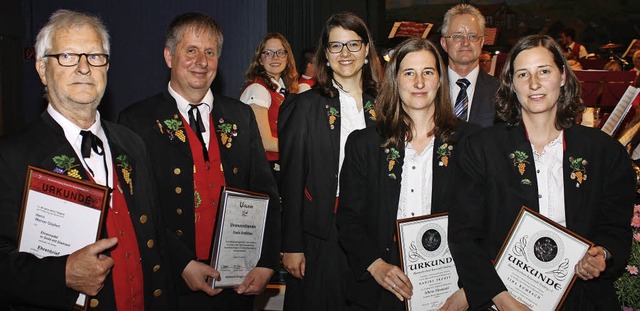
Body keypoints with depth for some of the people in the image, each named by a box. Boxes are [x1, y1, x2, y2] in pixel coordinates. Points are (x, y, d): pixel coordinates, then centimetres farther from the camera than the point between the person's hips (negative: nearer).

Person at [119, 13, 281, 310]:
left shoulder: (241, 115, 5)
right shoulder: (137, 120, -6)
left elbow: (265, 192, 5)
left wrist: (266, 263, -5)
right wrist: (183, 265, -16)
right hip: (173, 283, -3)